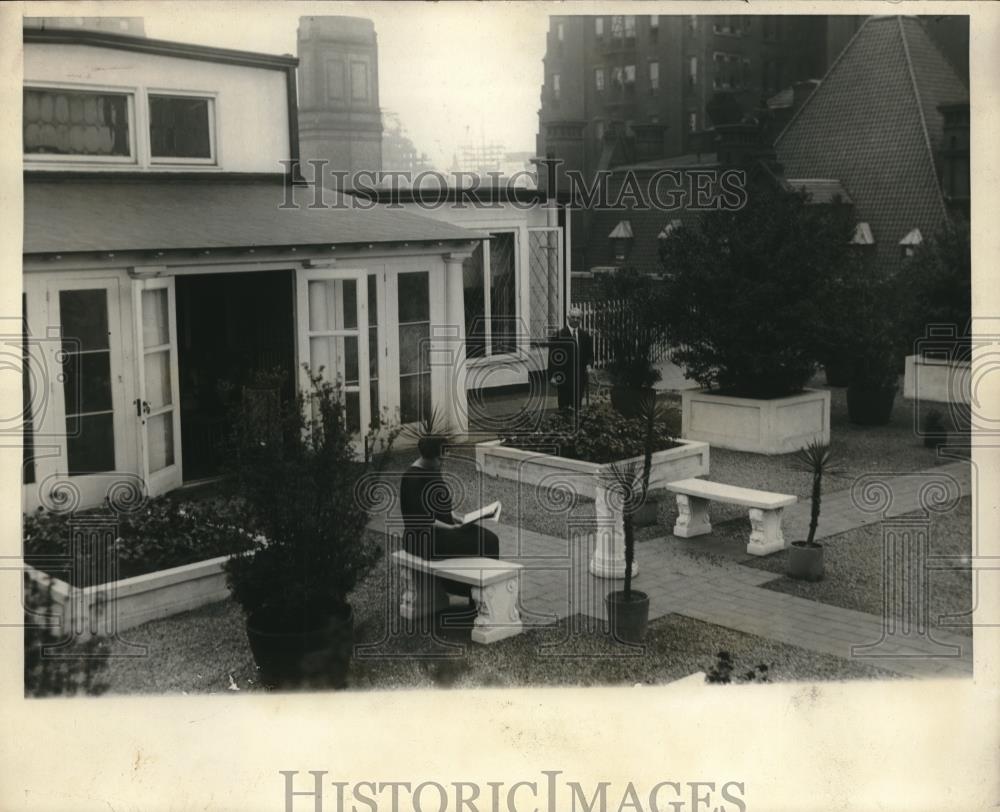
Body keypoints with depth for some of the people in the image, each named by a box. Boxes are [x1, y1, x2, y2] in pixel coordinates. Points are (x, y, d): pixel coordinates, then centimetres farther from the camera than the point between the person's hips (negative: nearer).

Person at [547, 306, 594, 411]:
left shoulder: (585, 335, 10)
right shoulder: (560, 335, -4)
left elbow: (589, 354, 16)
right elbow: (553, 356, -5)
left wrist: (589, 365, -5)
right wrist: (552, 376, -11)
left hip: (580, 376, 4)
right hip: (563, 376, -4)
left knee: (577, 405, 6)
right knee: (564, 406, -2)